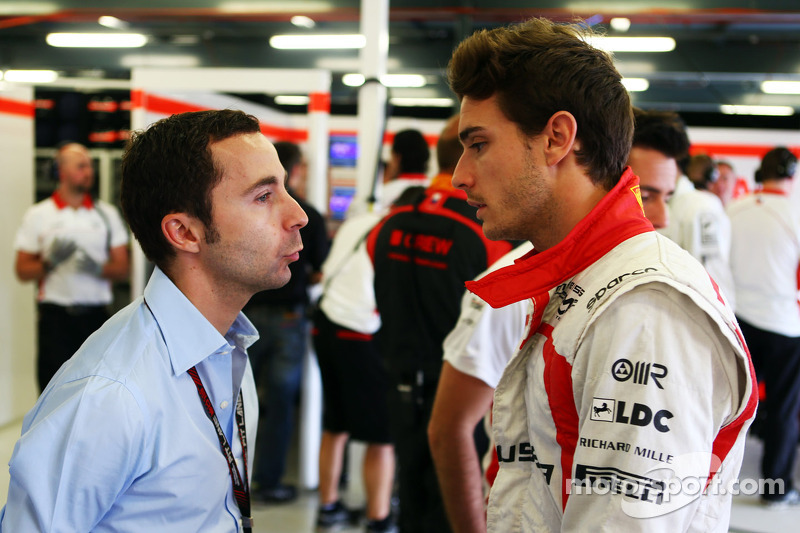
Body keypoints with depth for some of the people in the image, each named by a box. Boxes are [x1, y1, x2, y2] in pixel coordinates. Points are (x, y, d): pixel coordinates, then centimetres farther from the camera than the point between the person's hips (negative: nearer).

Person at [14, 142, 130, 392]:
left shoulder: (107, 214, 9)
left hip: (96, 315, 2)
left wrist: (97, 268, -13)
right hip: (55, 316, -1)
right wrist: (50, 261, -15)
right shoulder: (38, 215, 5)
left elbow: (122, 269, 7)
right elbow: (22, 270, 4)